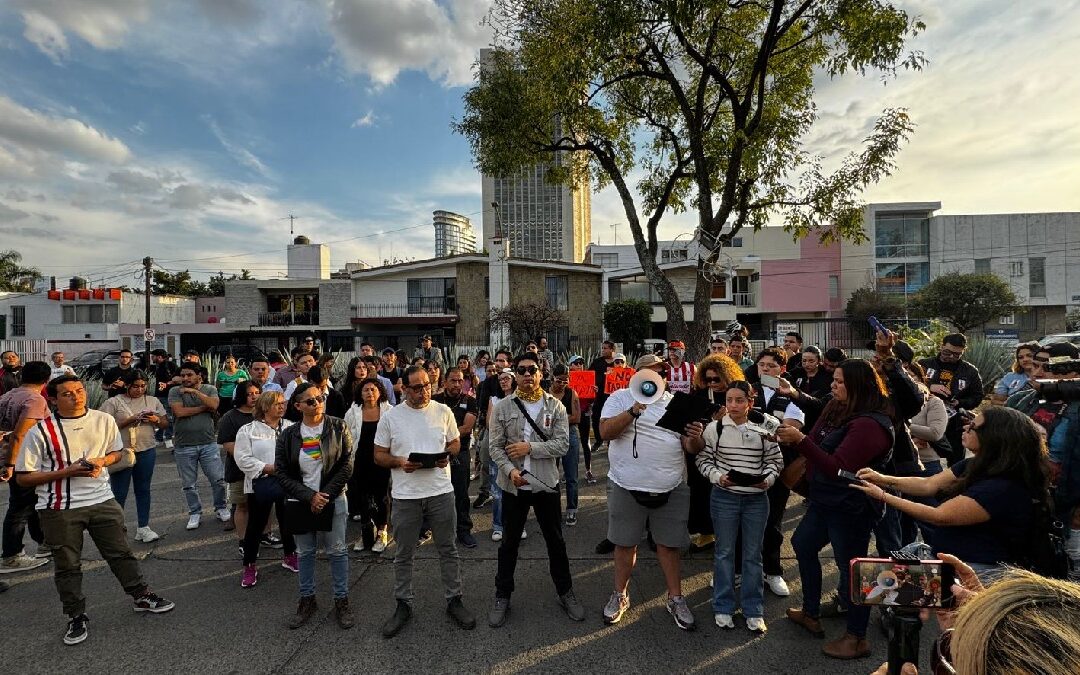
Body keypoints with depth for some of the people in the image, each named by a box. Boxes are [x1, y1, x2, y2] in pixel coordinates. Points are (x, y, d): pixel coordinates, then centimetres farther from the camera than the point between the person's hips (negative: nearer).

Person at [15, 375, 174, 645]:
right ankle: (77, 617, 28)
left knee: (121, 553, 11)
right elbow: (24, 477, -6)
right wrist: (67, 472, -18)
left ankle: (142, 597, 26)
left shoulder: (104, 420, 1)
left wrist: (102, 461, -7)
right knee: (67, 566, 11)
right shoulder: (40, 431, -9)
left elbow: (116, 452, 15)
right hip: (60, 509, -2)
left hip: (102, 501, 2)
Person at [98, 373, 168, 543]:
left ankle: (143, 528, 18)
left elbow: (165, 423, 11)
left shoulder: (153, 401, 10)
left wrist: (156, 420, -9)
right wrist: (129, 420, -19)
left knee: (143, 490, 10)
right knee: (119, 493, 2)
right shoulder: (113, 402, -1)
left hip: (147, 451, 3)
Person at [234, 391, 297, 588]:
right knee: (255, 525, 6)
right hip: (260, 484, -3)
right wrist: (269, 468, -17)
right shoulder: (248, 430, -4)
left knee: (288, 521, 15)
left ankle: (289, 556, 35)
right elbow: (243, 459, -10)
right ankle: (249, 566, 24)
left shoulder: (291, 427, 5)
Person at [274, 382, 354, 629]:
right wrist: (310, 496, -11)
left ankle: (341, 601, 21)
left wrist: (325, 495, -11)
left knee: (336, 551, 6)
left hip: (332, 500, -2)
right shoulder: (288, 435, -2)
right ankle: (307, 600, 32)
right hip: (300, 503, 2)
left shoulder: (338, 427, -6)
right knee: (306, 553, 15)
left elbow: (347, 464, -7)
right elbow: (281, 473, -2)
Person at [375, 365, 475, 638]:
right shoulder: (390, 417, -2)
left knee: (448, 550, 12)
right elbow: (379, 455, 2)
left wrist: (446, 456, -11)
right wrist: (399, 462, -16)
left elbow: (455, 443, 10)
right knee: (403, 555, 14)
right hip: (405, 495, 0)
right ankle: (403, 605, 32)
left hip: (441, 492, 1)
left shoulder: (443, 411, 0)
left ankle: (454, 600, 28)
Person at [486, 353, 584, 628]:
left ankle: (565, 592, 34)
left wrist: (530, 447, -18)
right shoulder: (502, 407, -3)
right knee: (510, 543, 14)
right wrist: (510, 470, -21)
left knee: (556, 541, 14)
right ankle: (502, 595, 32)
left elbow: (562, 444, -10)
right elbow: (495, 447, -5)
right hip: (514, 484, 0)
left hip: (546, 483, 0)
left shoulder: (556, 406, -3)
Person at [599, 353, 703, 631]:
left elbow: (689, 447, 7)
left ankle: (675, 599, 31)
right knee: (626, 543, 11)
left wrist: (694, 438, -16)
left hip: (671, 488, 3)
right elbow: (605, 432, -16)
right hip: (628, 486, -2)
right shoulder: (620, 398, -3)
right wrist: (633, 411, -27)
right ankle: (620, 595, 30)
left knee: (669, 544, 12)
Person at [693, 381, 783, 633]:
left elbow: (776, 460, 6)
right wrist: (717, 476, -16)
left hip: (757, 499, 1)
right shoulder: (715, 428, -7)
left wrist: (768, 479, -11)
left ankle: (754, 610, 27)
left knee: (753, 555, 12)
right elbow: (702, 458, 0)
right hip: (724, 497, -1)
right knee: (724, 552, 11)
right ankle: (723, 607, 26)